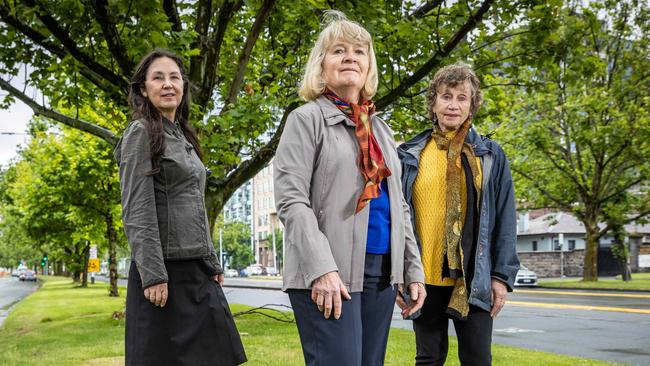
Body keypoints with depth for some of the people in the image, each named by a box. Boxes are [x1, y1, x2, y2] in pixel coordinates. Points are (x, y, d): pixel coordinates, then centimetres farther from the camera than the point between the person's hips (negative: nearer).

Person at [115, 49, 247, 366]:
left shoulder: (183, 137, 18)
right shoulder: (140, 133, -5)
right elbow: (136, 210, -14)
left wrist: (212, 263, 16)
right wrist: (153, 274, -20)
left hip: (198, 269, 8)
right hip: (164, 269, -8)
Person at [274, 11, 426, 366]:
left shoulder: (380, 128, 20)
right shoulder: (306, 118, 0)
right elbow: (290, 200, -10)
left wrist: (413, 269, 12)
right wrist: (322, 268, -20)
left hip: (382, 270, 7)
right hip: (328, 273, -6)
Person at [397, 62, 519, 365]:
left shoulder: (490, 155, 5)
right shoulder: (409, 155, 5)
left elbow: (505, 220, 3)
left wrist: (502, 275, -4)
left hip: (474, 280, 0)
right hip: (425, 279, 1)